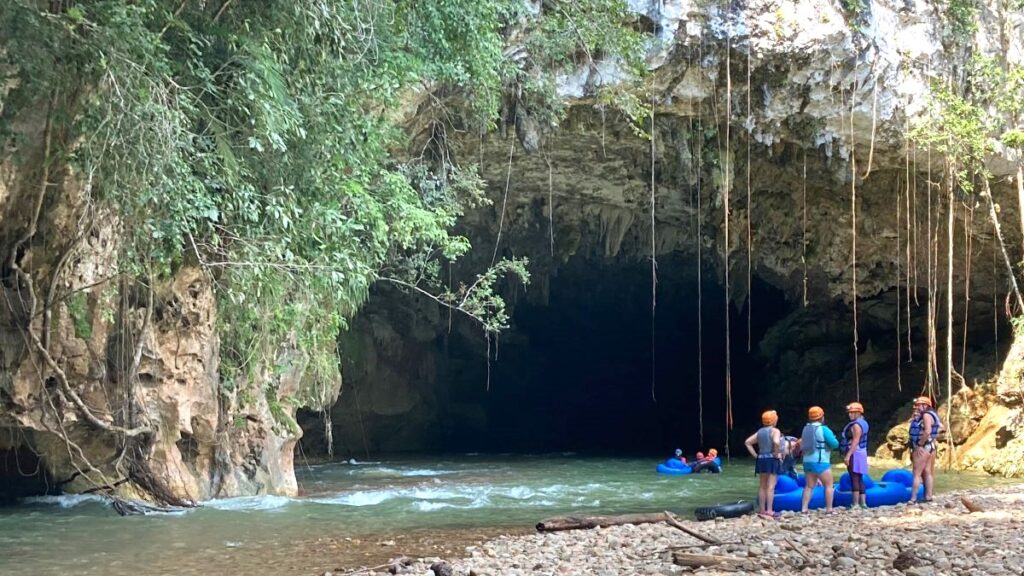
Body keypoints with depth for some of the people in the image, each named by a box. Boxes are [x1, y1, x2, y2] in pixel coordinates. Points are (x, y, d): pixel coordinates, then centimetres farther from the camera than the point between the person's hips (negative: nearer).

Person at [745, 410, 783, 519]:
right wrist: (777, 454, -15)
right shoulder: (775, 431, -9)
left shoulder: (760, 432, 12)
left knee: (762, 486, 11)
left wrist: (755, 455, 10)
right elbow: (776, 442, -30)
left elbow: (747, 442, 12)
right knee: (770, 487, -7)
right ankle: (769, 511, -10)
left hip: (761, 460, 7)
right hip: (772, 460, -7)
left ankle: (762, 510, 15)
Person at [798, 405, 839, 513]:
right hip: (820, 462, -7)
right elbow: (835, 444, -12)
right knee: (828, 485, 3)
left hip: (807, 461, 7)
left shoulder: (806, 429, 10)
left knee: (809, 486, 10)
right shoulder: (823, 429, -11)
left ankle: (804, 509, 3)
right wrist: (833, 438, 11)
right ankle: (829, 509, 2)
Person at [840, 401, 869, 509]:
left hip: (855, 453, -10)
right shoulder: (862, 423, 15)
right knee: (859, 479, 13)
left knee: (854, 478, -7)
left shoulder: (856, 425, -16)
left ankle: (855, 503, -7)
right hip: (861, 453, 10)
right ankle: (863, 502, 16)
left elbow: (855, 441, -23)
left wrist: (848, 455, -25)